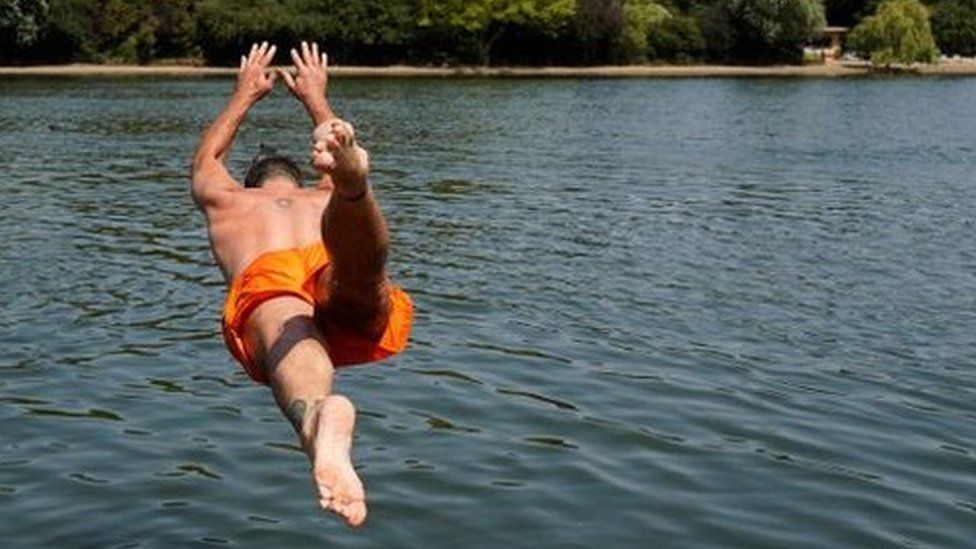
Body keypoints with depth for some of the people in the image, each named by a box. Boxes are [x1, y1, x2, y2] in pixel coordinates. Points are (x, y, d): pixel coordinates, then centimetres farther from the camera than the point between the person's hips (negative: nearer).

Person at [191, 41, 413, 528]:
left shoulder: (228, 200, 43)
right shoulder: (326, 199, 45)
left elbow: (206, 159, 66)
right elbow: (339, 164, 69)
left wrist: (245, 96, 79)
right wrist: (317, 100, 82)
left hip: (265, 280, -2)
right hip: (349, 295, 2)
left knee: (292, 339, -34)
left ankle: (319, 415, -68)